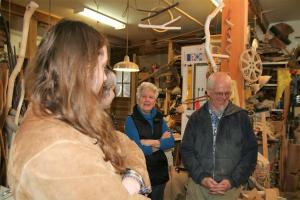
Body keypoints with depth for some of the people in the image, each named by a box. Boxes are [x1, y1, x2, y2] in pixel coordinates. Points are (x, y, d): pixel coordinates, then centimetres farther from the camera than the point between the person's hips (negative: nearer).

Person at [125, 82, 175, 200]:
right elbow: (138, 149, -19)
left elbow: (171, 142, -5)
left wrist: (151, 142, -19)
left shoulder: (159, 118, 5)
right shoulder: (131, 120, -11)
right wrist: (161, 141, -9)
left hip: (160, 171, 5)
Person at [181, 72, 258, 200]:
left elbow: (250, 152, 0)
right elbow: (186, 150, 2)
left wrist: (233, 180, -8)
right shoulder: (196, 118, 2)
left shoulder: (241, 117, -1)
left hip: (229, 188, 0)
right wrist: (201, 177, -9)